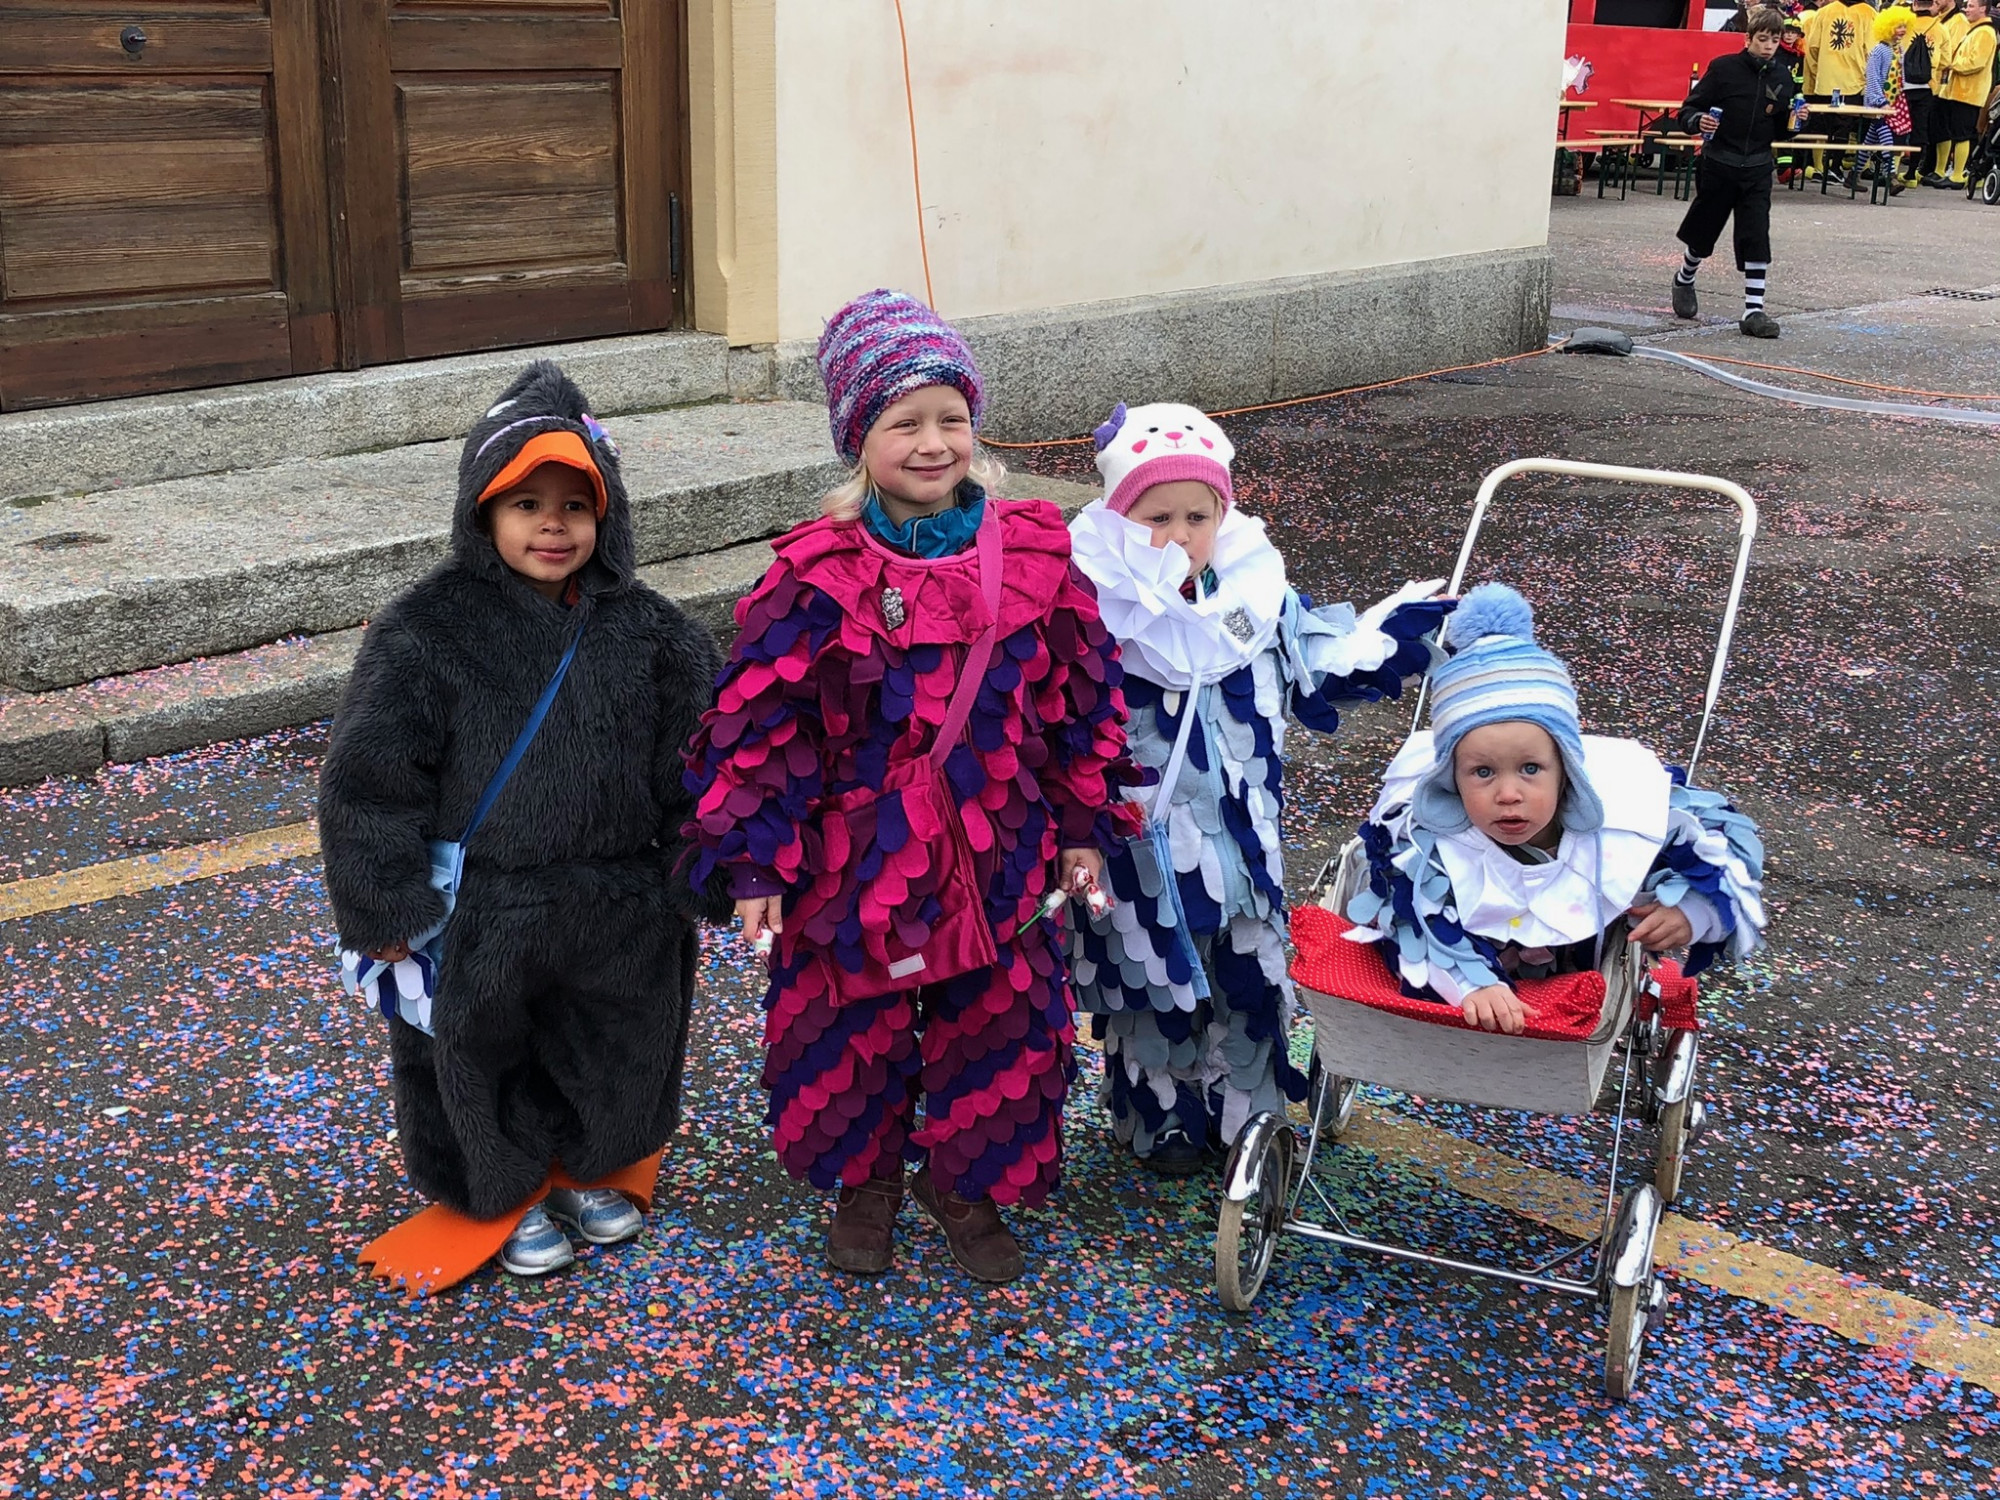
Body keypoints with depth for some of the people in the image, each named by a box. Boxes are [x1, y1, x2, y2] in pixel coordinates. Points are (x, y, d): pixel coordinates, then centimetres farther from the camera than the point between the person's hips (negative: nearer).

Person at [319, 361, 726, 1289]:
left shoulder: (646, 632, -5)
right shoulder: (426, 633, -13)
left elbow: (692, 768, 1)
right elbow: (371, 779, -11)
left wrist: (699, 887, 1)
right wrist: (386, 910, -12)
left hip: (616, 908, 3)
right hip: (476, 921, -3)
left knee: (619, 1058, 19)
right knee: (482, 1065, 14)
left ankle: (595, 1171, 48)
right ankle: (507, 1194, 41)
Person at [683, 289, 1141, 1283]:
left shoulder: (1035, 557, -6)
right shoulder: (816, 577, -13)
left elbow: (1079, 698, 4)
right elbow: (760, 724, -9)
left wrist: (1083, 828, 6)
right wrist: (755, 865, -9)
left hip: (994, 856, 2)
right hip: (853, 863, -2)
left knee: (999, 1024, 13)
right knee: (851, 1034, 13)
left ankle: (967, 1183, 39)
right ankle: (865, 1182, 40)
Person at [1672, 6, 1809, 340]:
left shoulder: (1781, 78, 3)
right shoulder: (1724, 68, -9)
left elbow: (1780, 130, 13)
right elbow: (1688, 110, -7)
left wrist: (1792, 122, -8)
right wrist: (1698, 121, -28)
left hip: (1757, 169, 2)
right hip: (1718, 165, -2)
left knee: (1757, 238, -9)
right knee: (1703, 234, 13)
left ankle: (1754, 310, -8)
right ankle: (1684, 280, 42)